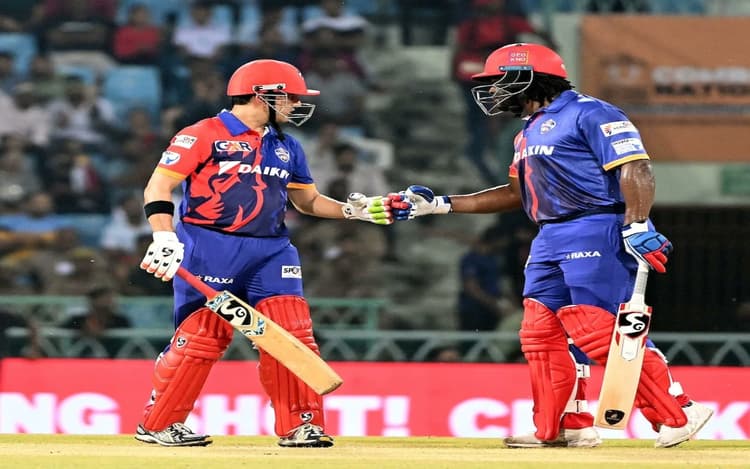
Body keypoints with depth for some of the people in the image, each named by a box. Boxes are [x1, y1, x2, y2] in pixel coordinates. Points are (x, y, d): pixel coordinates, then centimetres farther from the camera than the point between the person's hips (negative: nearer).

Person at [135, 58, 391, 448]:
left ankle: (299, 426, 3)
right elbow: (158, 188, -8)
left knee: (292, 336, -4)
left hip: (271, 253, 6)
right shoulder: (203, 136, -5)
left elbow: (308, 201, 25)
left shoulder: (287, 148, 15)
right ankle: (157, 424, 6)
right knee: (200, 337, -6)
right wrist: (164, 237, -21)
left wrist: (356, 210, 9)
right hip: (210, 250, -6)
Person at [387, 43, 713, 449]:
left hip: (596, 232, -10)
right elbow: (517, 193, 27)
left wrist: (636, 225, -28)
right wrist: (437, 205, 24)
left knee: (600, 331, -17)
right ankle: (566, 427, 13)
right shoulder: (529, 132, 21)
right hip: (550, 240, 10)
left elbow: (635, 169, -16)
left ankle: (678, 414, -12)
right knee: (541, 333, 6)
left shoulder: (588, 114, -9)